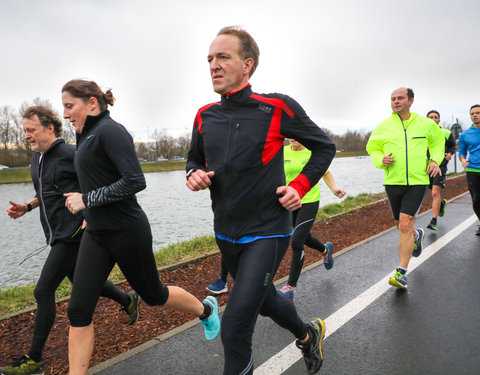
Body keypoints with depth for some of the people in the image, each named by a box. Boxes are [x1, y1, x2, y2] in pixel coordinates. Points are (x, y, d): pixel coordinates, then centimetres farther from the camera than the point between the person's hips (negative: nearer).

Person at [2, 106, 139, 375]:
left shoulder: (70, 154, -15)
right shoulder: (37, 159, 12)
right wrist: (26, 207, 8)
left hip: (72, 234, -9)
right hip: (57, 235, 9)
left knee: (44, 291, -6)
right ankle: (128, 300, 41)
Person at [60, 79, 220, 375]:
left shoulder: (110, 130, -16)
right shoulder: (89, 136, 11)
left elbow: (135, 181, -25)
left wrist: (86, 199, -19)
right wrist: (92, 214, 17)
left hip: (127, 232, -8)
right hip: (97, 234, 8)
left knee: (153, 294, 12)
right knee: (79, 310, 4)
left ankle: (206, 310, 39)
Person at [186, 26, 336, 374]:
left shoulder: (277, 107, -12)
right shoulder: (205, 116, 2)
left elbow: (324, 146, 0)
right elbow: (195, 159, 17)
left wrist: (300, 186, -11)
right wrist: (194, 174, -6)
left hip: (266, 232, -6)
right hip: (225, 233, 6)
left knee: (234, 328, -10)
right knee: (264, 300, 26)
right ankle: (308, 335, 56)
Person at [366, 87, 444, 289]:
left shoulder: (425, 123, 3)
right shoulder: (383, 126, 2)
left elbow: (438, 142, 20)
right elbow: (372, 149, 12)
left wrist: (435, 160, 2)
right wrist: (381, 160, -10)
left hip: (417, 182, -2)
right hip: (392, 182, 2)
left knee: (405, 225, -13)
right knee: (401, 225, 15)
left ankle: (401, 273, -5)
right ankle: (417, 235, 53)